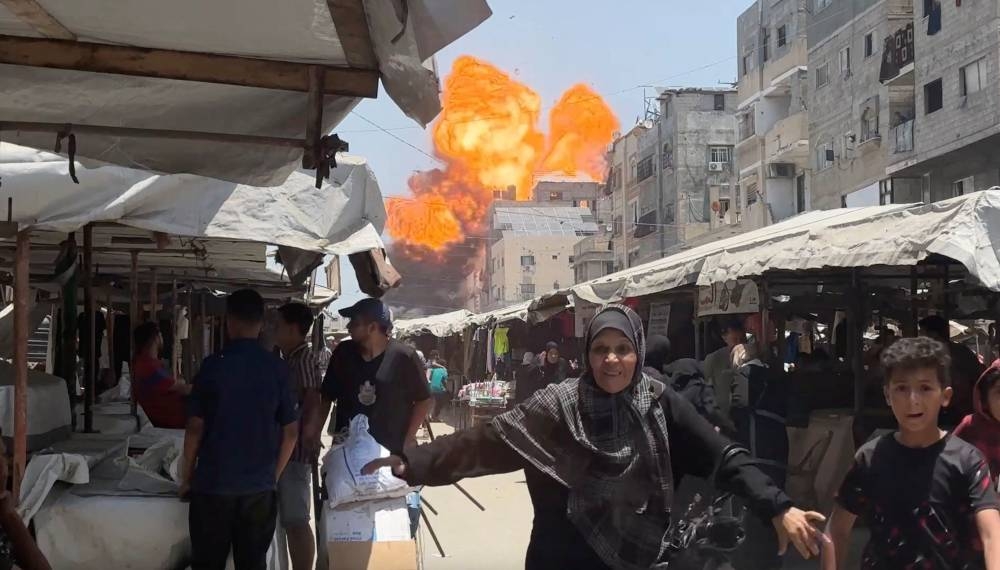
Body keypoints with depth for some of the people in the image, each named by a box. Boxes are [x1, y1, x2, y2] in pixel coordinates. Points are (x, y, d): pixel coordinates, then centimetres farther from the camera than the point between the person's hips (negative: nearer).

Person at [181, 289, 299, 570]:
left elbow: (195, 428, -7)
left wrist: (187, 476, 6)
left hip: (213, 483, -2)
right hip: (260, 487, 2)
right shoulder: (278, 368, -2)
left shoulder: (213, 365, -8)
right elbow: (291, 431, 2)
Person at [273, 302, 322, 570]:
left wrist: (305, 439, -18)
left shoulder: (304, 358, -12)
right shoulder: (290, 358, 15)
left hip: (295, 450, -9)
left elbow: (313, 403, -18)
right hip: (285, 449, 9)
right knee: (290, 522, 13)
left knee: (296, 521, -5)